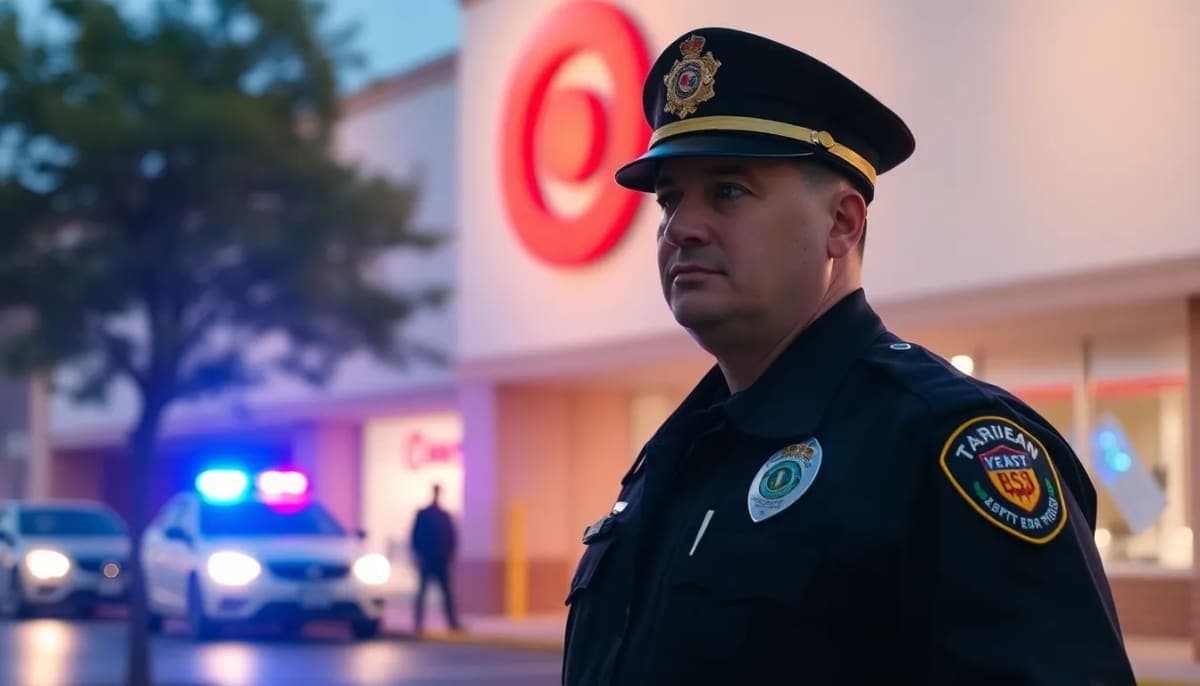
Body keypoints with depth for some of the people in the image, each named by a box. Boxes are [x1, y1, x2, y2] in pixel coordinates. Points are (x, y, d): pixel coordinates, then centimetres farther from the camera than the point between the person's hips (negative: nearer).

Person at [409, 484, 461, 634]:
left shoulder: (446, 516, 10)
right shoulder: (423, 515, 2)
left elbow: (452, 537, 13)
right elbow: (416, 537, -1)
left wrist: (450, 555, 3)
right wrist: (419, 556, -9)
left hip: (442, 561, 3)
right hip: (426, 560, -3)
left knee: (447, 592, 1)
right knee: (422, 592, -2)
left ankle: (453, 623, 1)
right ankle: (418, 624, -2)